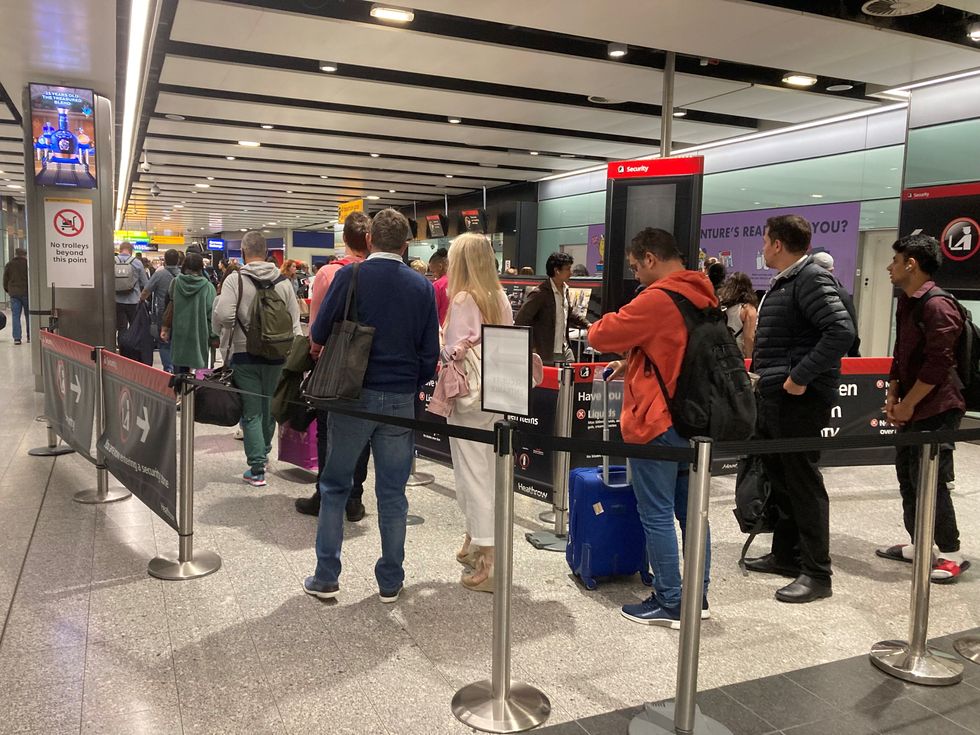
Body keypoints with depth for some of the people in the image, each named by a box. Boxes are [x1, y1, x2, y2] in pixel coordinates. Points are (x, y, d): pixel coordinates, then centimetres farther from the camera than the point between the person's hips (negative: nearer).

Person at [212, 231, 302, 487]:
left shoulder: (236, 280, -10)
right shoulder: (283, 282, 1)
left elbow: (222, 315, -20)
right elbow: (295, 322, 0)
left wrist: (219, 331, 2)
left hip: (244, 355, -3)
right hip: (276, 356, 3)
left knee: (251, 412, 3)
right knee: (269, 407, 20)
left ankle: (257, 469, 1)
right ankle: (264, 453, 38)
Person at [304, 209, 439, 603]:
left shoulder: (351, 275, -7)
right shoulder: (423, 286, 1)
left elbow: (319, 333, -6)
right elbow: (430, 351, 2)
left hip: (354, 395, -2)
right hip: (401, 400, 2)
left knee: (335, 486, 12)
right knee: (392, 492, 11)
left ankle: (326, 577, 17)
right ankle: (390, 581, 19)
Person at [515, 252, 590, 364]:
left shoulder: (565, 289, 9)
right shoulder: (539, 294, -18)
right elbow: (520, 321, -19)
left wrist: (587, 325, 16)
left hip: (565, 351, 8)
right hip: (545, 355, -8)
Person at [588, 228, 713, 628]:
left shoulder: (657, 299, -17)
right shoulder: (702, 296, 11)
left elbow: (601, 335, -12)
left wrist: (600, 326, 10)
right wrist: (633, 363, 18)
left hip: (658, 423, -9)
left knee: (657, 515, 1)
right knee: (690, 511, 14)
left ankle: (669, 604, 8)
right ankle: (697, 597, 24)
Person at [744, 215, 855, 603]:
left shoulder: (811, 278, -15)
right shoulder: (784, 281, 16)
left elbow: (841, 331, -26)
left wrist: (801, 376, -26)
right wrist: (766, 376, 13)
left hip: (799, 398, -10)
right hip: (775, 397, 10)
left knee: (803, 483, -3)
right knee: (779, 478, 17)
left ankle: (816, 574, 7)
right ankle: (785, 554, 30)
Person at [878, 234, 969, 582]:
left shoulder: (937, 306, -18)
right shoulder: (906, 302, 12)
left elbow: (937, 365, -21)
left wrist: (907, 404, -15)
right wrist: (893, 397, 11)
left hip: (935, 410, -9)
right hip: (911, 407, 9)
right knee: (907, 476, 14)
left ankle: (951, 554, 9)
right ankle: (917, 545, 26)